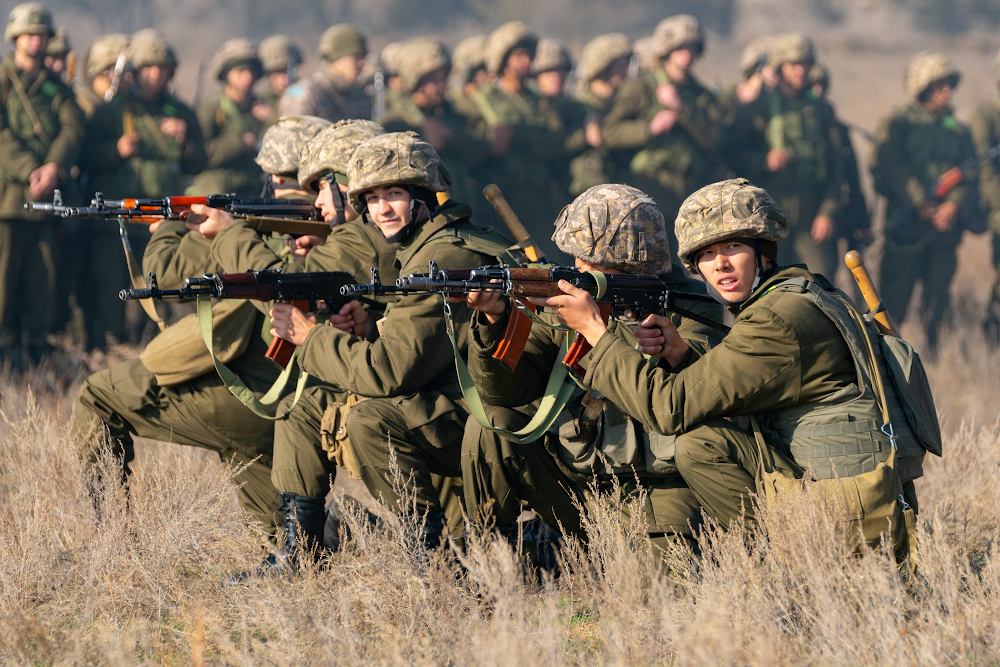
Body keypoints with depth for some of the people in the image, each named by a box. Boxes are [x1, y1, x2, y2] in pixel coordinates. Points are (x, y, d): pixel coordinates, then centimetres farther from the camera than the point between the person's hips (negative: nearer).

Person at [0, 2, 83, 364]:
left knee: (43, 274, 2)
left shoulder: (56, 87, 17)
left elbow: (73, 128, 3)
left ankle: (34, 344, 9)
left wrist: (54, 166, -16)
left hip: (46, 193, 4)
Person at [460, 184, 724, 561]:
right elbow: (505, 390, -5)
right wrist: (495, 320, -25)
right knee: (491, 426, -14)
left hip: (657, 487, -4)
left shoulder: (689, 307, -5)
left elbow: (684, 374, -27)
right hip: (574, 483, 4)